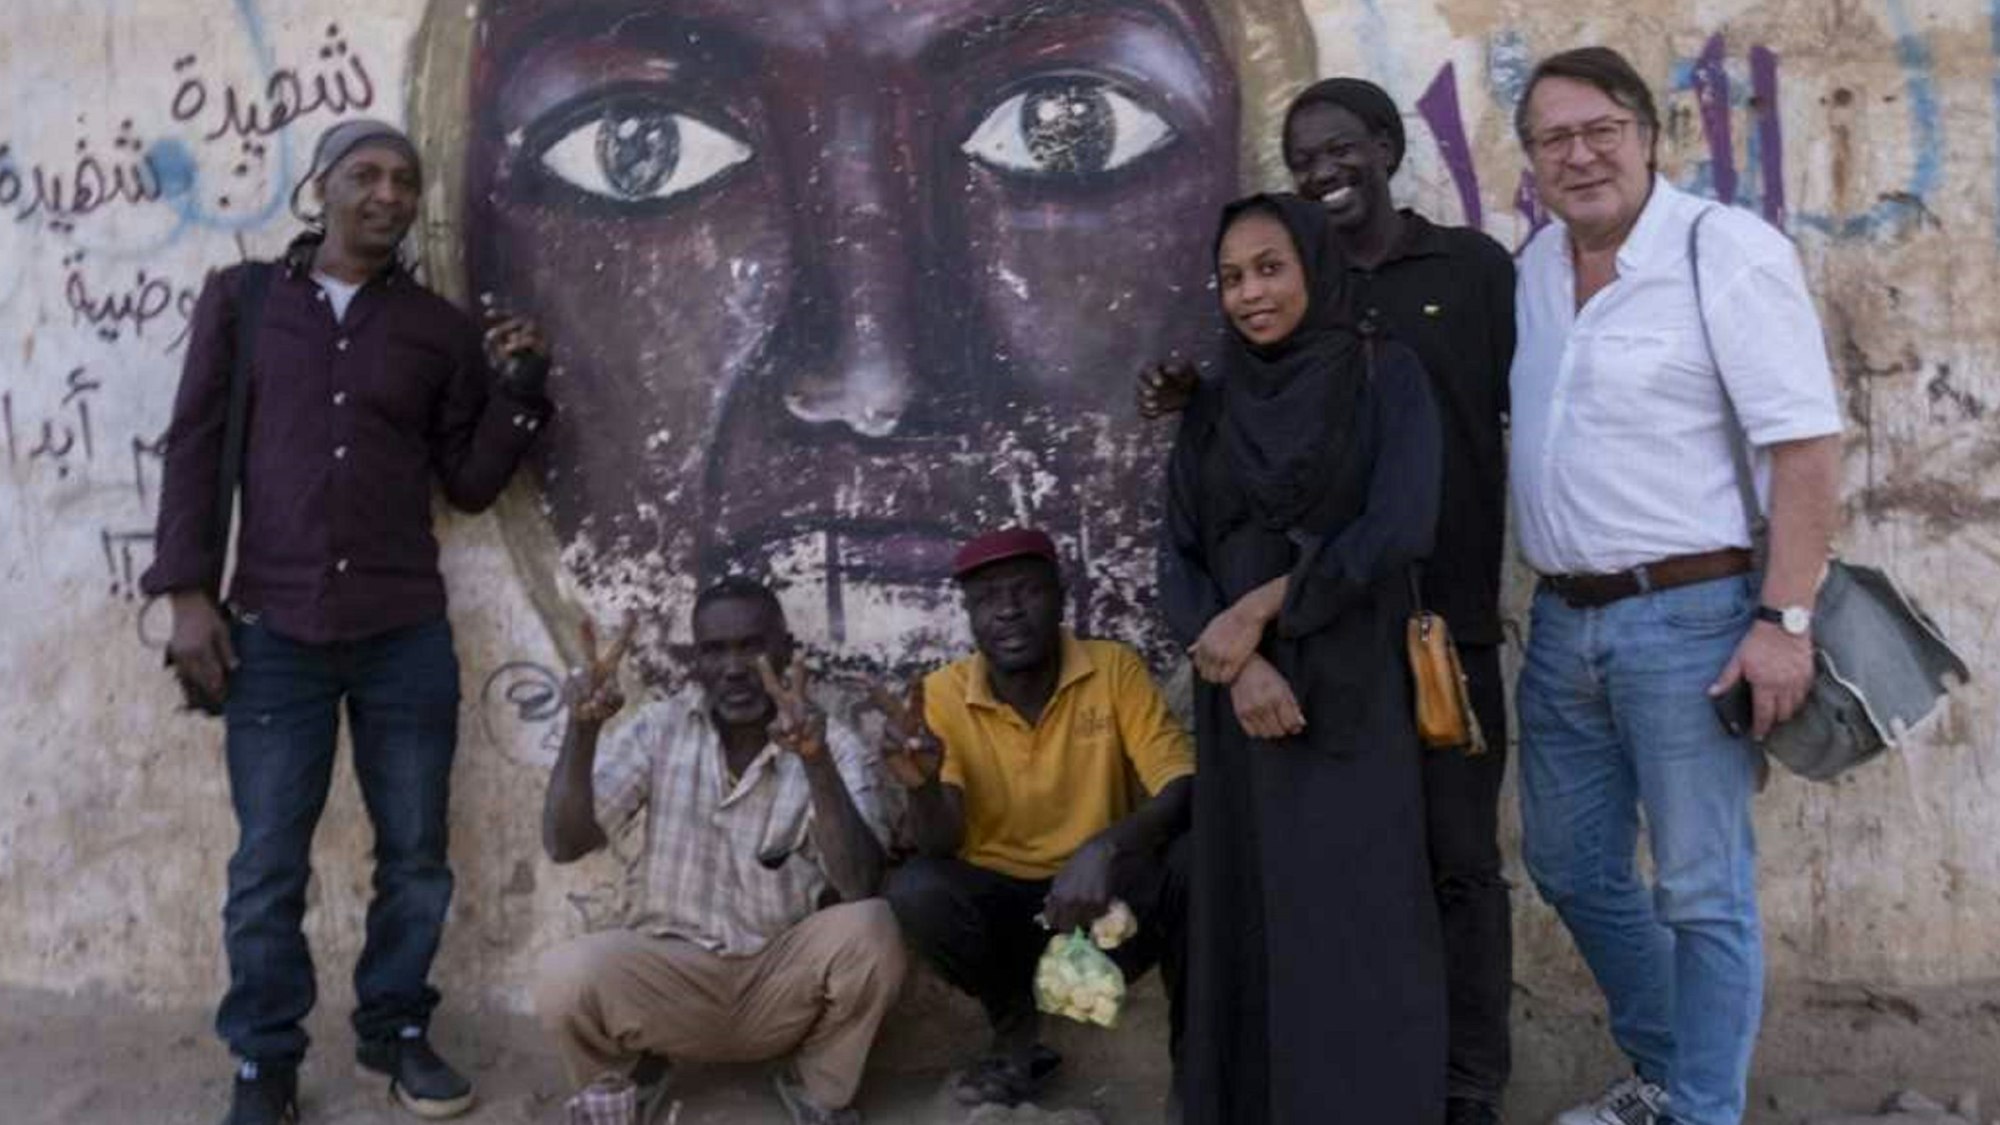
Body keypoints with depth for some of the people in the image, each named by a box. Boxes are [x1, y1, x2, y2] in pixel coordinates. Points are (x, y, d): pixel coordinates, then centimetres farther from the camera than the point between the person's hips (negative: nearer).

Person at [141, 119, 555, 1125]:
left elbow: (470, 482, 9)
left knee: (415, 855, 8)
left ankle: (394, 1030, 26)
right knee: (267, 866, 4)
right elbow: (193, 446, 4)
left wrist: (518, 388, -5)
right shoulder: (239, 299, 7)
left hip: (406, 635, 1)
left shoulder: (439, 328, 8)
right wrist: (187, 591, -3)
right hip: (273, 632, -1)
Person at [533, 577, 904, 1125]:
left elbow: (859, 886, -25)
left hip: (786, 978, 0)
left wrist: (816, 762, -39)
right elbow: (564, 845, -10)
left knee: (869, 930, -31)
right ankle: (624, 1076, 8)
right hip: (673, 971, 1)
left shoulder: (839, 749, -9)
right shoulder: (658, 730, -3)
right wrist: (582, 732, -25)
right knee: (564, 979, -29)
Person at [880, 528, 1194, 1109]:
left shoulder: (1115, 668, -10)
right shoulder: (942, 694, -9)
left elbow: (1185, 790, -18)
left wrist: (1104, 849, -37)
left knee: (1197, 853, -29)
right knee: (914, 890, -28)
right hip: (1001, 904, 1)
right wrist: (922, 785, -38)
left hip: (1110, 897, -1)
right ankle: (1015, 1028, 1)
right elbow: (941, 845, -14)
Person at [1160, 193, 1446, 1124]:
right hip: (1242, 699, 4)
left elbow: (1401, 528, -12)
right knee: (1249, 928, 6)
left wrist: (1260, 608, -12)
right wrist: (1241, 660, -14)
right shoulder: (1211, 408, 11)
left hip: (1353, 697, -3)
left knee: (1359, 932, -5)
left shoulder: (1386, 377, 0)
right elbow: (1177, 560, 3)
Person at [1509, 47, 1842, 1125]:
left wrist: (1784, 618, -19)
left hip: (1688, 618, -7)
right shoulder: (1532, 264, 9)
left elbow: (1806, 444, -14)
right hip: (1561, 621, 7)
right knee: (1569, 868, 17)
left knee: (1701, 892, 3)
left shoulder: (1726, 248, -11)